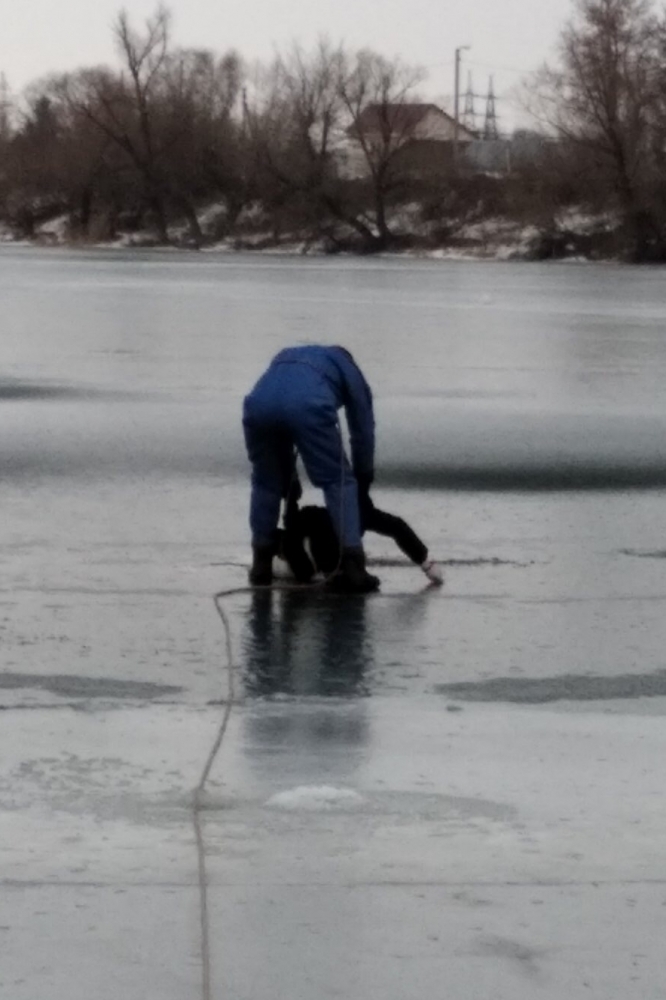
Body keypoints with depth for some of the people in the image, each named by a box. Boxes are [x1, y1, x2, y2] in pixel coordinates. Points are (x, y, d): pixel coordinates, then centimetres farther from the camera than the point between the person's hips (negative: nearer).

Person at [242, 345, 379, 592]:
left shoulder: (285, 357, 46)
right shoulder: (347, 367, 36)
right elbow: (363, 431, 34)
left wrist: (291, 487, 52)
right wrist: (363, 483, 44)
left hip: (260, 403, 3)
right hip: (308, 406, -3)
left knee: (266, 481, 26)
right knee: (339, 482, 12)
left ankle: (261, 564, 28)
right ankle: (352, 567, 4)